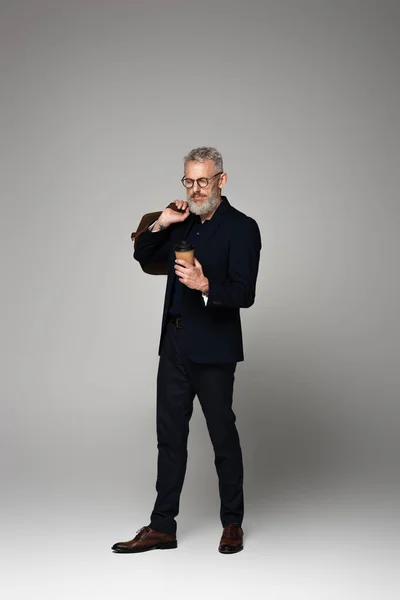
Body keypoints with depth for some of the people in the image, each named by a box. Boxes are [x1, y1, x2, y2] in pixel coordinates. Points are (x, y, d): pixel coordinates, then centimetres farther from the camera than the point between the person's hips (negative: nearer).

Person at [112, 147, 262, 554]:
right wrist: (161, 224, 2)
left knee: (223, 437, 6)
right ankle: (162, 528, 17)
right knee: (170, 437, 9)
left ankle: (232, 524, 22)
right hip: (174, 346, 7)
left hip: (212, 351, -6)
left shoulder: (241, 228, -8)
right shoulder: (184, 223, 12)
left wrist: (206, 285, -33)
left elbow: (244, 294, -16)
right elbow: (143, 257, 19)